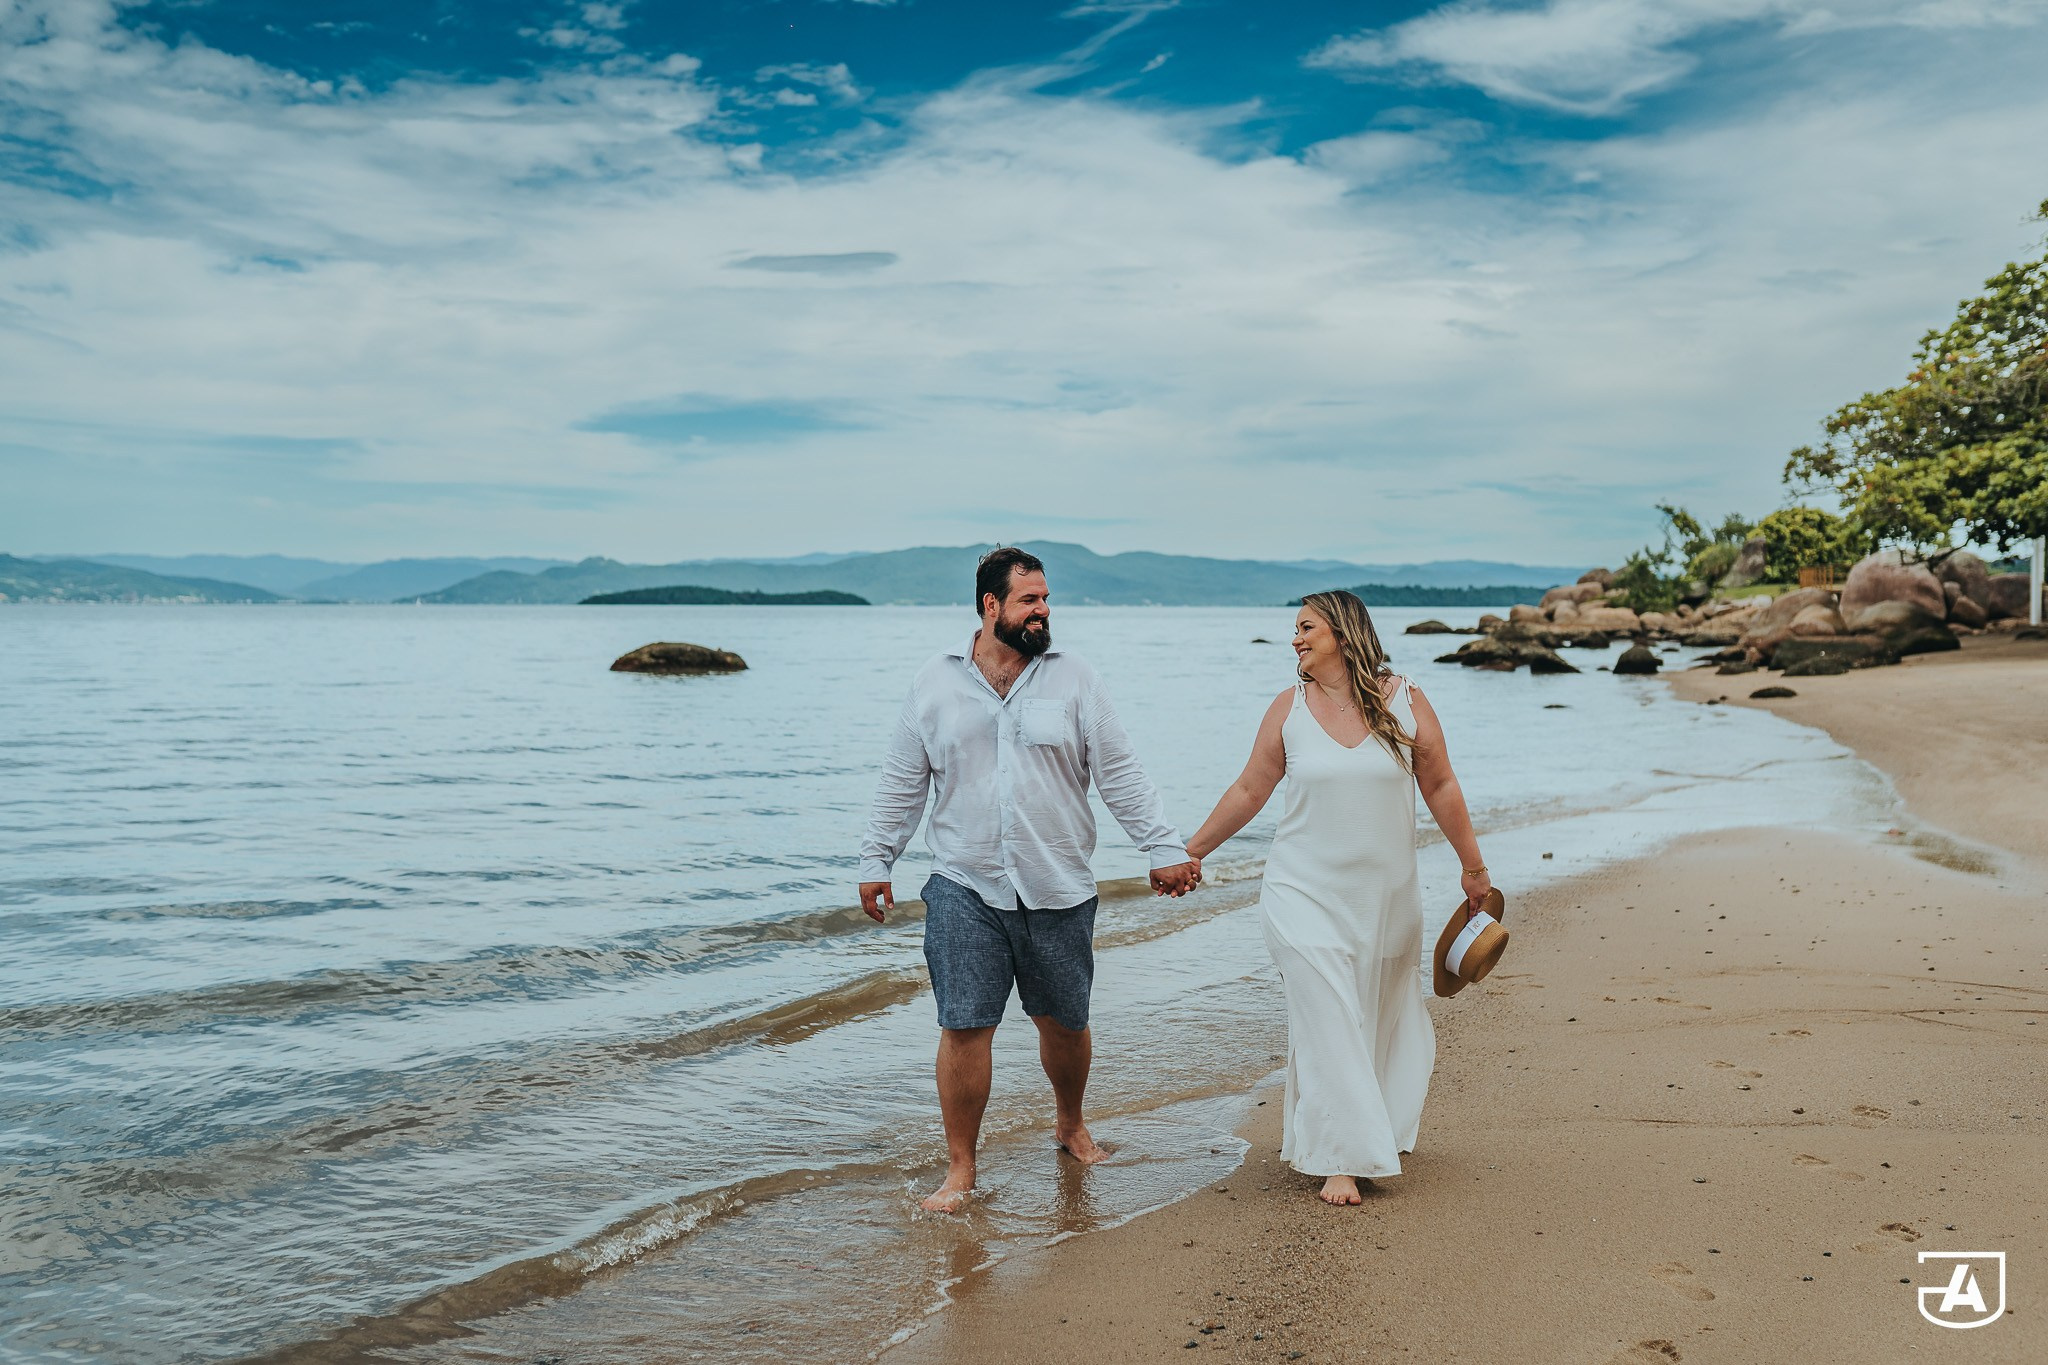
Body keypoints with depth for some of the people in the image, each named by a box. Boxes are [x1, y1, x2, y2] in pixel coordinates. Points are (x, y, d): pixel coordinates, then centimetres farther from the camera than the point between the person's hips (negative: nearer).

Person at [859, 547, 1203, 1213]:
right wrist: (876, 861, 8)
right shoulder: (935, 683, 3)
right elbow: (902, 784, 9)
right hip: (964, 890, -1)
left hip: (1058, 890, 1)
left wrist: (1165, 848, -2)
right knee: (964, 1028, -4)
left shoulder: (1072, 679, 2)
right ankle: (960, 1170, 13)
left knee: (1065, 1022, 13)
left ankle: (1070, 1124, 41)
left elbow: (1120, 776, 2)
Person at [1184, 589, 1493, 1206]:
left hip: (1385, 900, 1)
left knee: (1383, 1022, 13)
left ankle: (1380, 1127, 36)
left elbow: (1441, 788, 6)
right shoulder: (1289, 708, -2)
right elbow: (1248, 791, 4)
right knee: (1326, 1023, -4)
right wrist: (1189, 853, 5)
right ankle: (1341, 1159, 6)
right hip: (1306, 896, -1)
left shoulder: (1405, 703, -2)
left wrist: (1473, 866, 10)